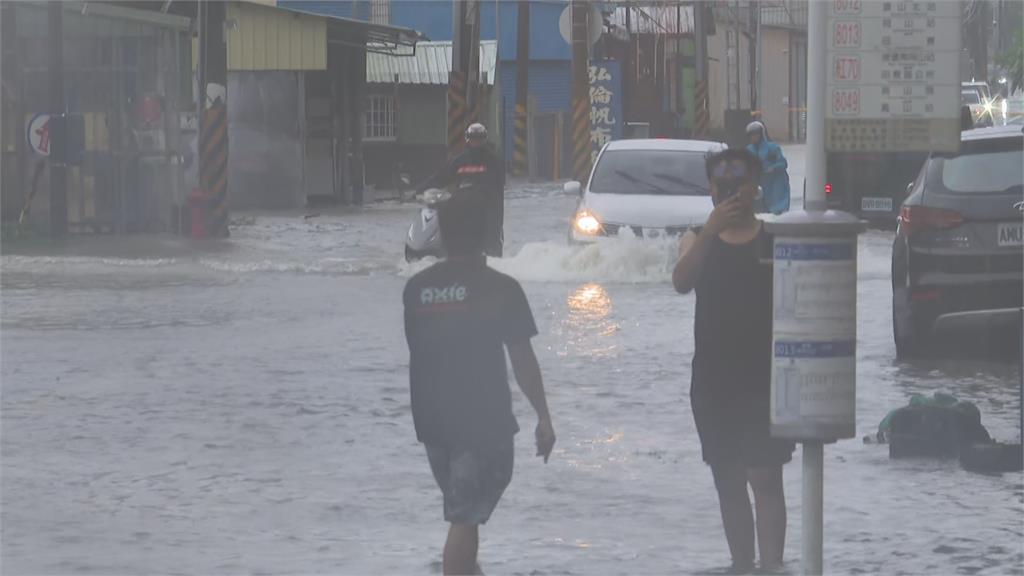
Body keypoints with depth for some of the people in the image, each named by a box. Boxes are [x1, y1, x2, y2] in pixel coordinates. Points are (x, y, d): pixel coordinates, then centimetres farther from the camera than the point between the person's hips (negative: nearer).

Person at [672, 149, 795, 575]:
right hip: (713, 380, 3)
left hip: (765, 381, -3)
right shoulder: (699, 241, 6)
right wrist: (712, 229, -24)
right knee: (729, 482, 10)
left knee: (766, 479, -10)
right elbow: (682, 282, -15)